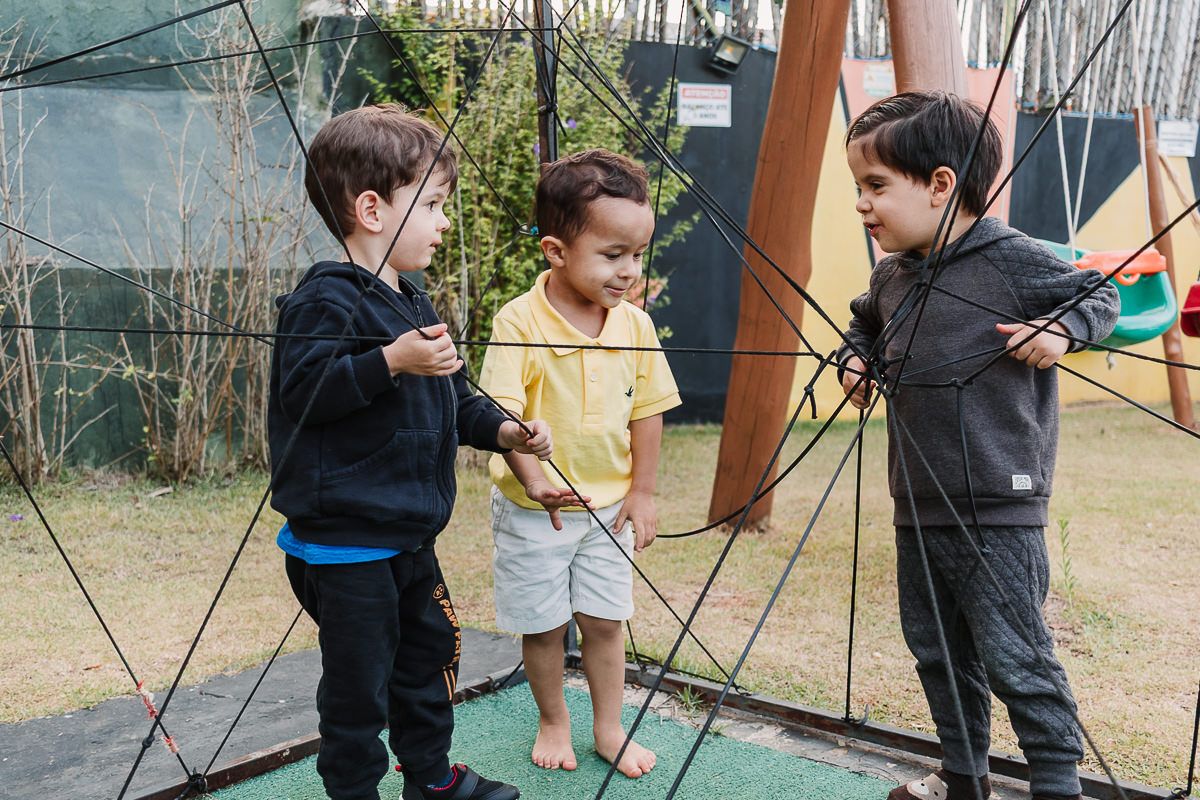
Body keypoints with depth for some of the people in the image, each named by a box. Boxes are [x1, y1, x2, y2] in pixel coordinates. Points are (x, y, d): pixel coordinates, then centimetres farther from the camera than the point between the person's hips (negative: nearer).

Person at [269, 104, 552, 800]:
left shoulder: (412, 301, 12)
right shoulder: (328, 299, -17)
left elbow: (451, 398, 20)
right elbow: (305, 389, -27)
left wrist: (504, 430, 6)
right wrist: (394, 359, -35)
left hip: (410, 533, 10)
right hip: (344, 543, -10)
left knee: (430, 648, 22)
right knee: (360, 677, 3)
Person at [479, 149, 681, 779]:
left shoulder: (635, 325, -6)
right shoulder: (519, 322, -19)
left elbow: (646, 411, 3)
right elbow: (502, 413, -23)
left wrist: (641, 491, 3)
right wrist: (533, 479, -36)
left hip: (608, 503, 3)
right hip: (533, 508, -3)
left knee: (604, 619, 12)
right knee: (541, 624, 11)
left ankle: (609, 729, 30)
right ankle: (553, 721, 35)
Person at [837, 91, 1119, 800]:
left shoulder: (1014, 260, -13)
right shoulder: (891, 278, 6)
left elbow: (1101, 294, -1)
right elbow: (865, 323, 27)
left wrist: (1063, 329, -19)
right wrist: (856, 359, 8)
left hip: (999, 512, -7)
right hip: (918, 509, 7)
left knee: (1015, 658, 1)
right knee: (936, 651, 18)